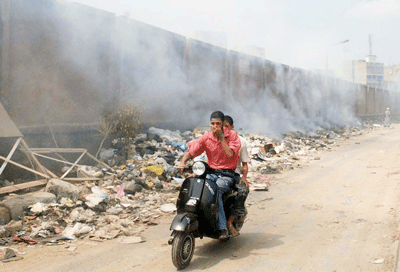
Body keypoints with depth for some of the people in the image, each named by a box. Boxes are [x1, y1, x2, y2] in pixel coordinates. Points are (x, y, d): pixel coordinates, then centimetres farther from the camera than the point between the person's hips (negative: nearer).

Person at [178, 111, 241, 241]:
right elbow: (191, 152, 1)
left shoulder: (232, 135, -2)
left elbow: (230, 154, -16)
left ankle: (223, 229, -30)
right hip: (211, 173, 3)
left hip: (227, 175, -3)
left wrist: (221, 137, -15)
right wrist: (182, 162, -18)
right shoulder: (206, 137, 4)